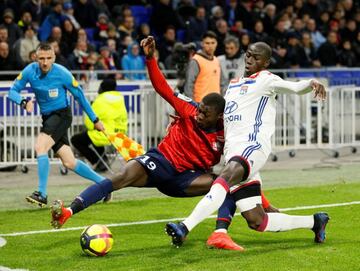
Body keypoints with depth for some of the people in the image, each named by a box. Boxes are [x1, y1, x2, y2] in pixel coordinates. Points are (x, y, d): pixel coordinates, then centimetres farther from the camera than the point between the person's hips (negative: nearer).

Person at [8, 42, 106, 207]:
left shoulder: (62, 73, -17)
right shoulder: (30, 71, -7)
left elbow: (79, 96, -5)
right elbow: (12, 91, -2)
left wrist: (95, 120, 3)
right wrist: (24, 102, -26)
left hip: (62, 114, -5)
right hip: (47, 118, 5)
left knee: (40, 146, -27)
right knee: (69, 163, 4)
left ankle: (42, 194, -25)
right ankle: (103, 182, 21)